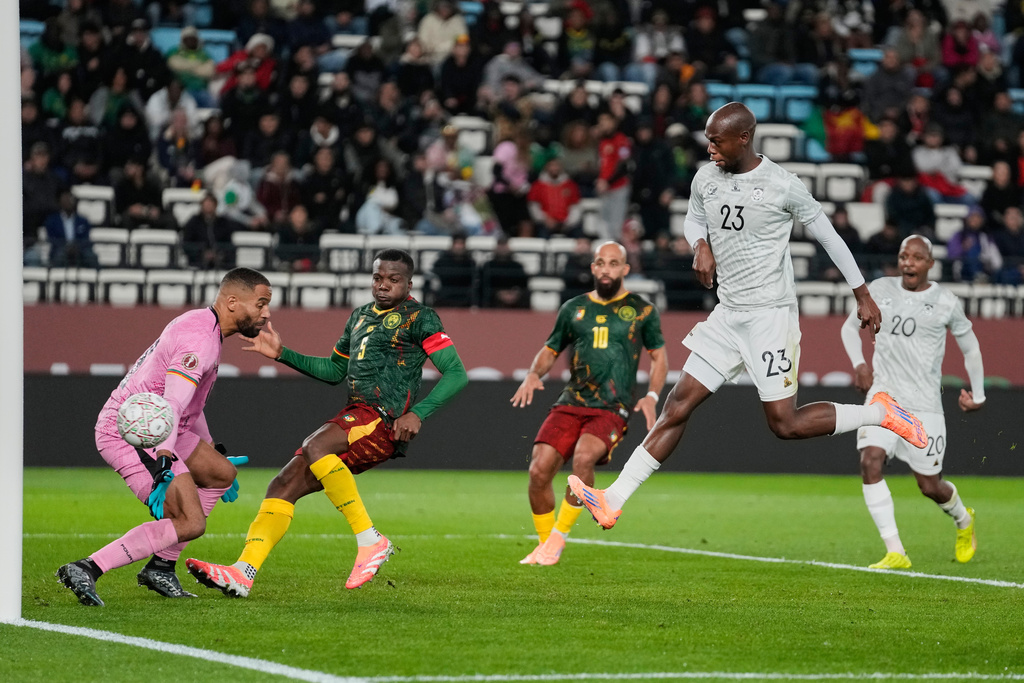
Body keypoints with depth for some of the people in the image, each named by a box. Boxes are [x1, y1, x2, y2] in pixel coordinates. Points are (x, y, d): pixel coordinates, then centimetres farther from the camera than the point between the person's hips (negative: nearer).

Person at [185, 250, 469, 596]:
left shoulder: (420, 318, 0)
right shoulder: (360, 316, 24)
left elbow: (456, 373, -7)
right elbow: (334, 370, 34)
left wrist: (417, 413, -18)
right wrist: (283, 354, 23)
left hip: (383, 421, -8)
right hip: (355, 416, 8)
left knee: (314, 447, -32)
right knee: (284, 485, -4)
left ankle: (371, 541, -26)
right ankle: (243, 573, -10)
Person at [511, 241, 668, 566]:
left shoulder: (641, 310, 7)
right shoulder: (573, 308, 14)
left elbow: (659, 356, 13)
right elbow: (550, 351, 22)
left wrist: (652, 396, -3)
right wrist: (533, 374, 1)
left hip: (613, 409, -3)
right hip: (570, 404, 3)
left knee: (583, 456, -31)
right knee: (539, 470, -13)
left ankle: (558, 537, -16)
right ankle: (545, 542, 9)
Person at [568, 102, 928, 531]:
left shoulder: (783, 186, -12)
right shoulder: (706, 178, 4)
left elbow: (826, 235, -1)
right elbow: (693, 219, 24)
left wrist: (862, 295, 3)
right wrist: (701, 246, 0)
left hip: (771, 314, -6)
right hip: (729, 314, 6)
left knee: (785, 424, -7)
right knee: (679, 404, 0)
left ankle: (879, 412, 12)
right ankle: (613, 501, -2)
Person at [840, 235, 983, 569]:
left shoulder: (946, 302, -3)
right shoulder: (879, 290, 3)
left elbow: (970, 347, 11)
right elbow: (850, 326, 18)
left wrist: (977, 394, 16)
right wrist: (859, 363, 1)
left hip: (924, 404, -2)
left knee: (929, 486, 3)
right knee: (870, 462, -22)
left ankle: (963, 519, 40)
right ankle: (895, 552, -20)